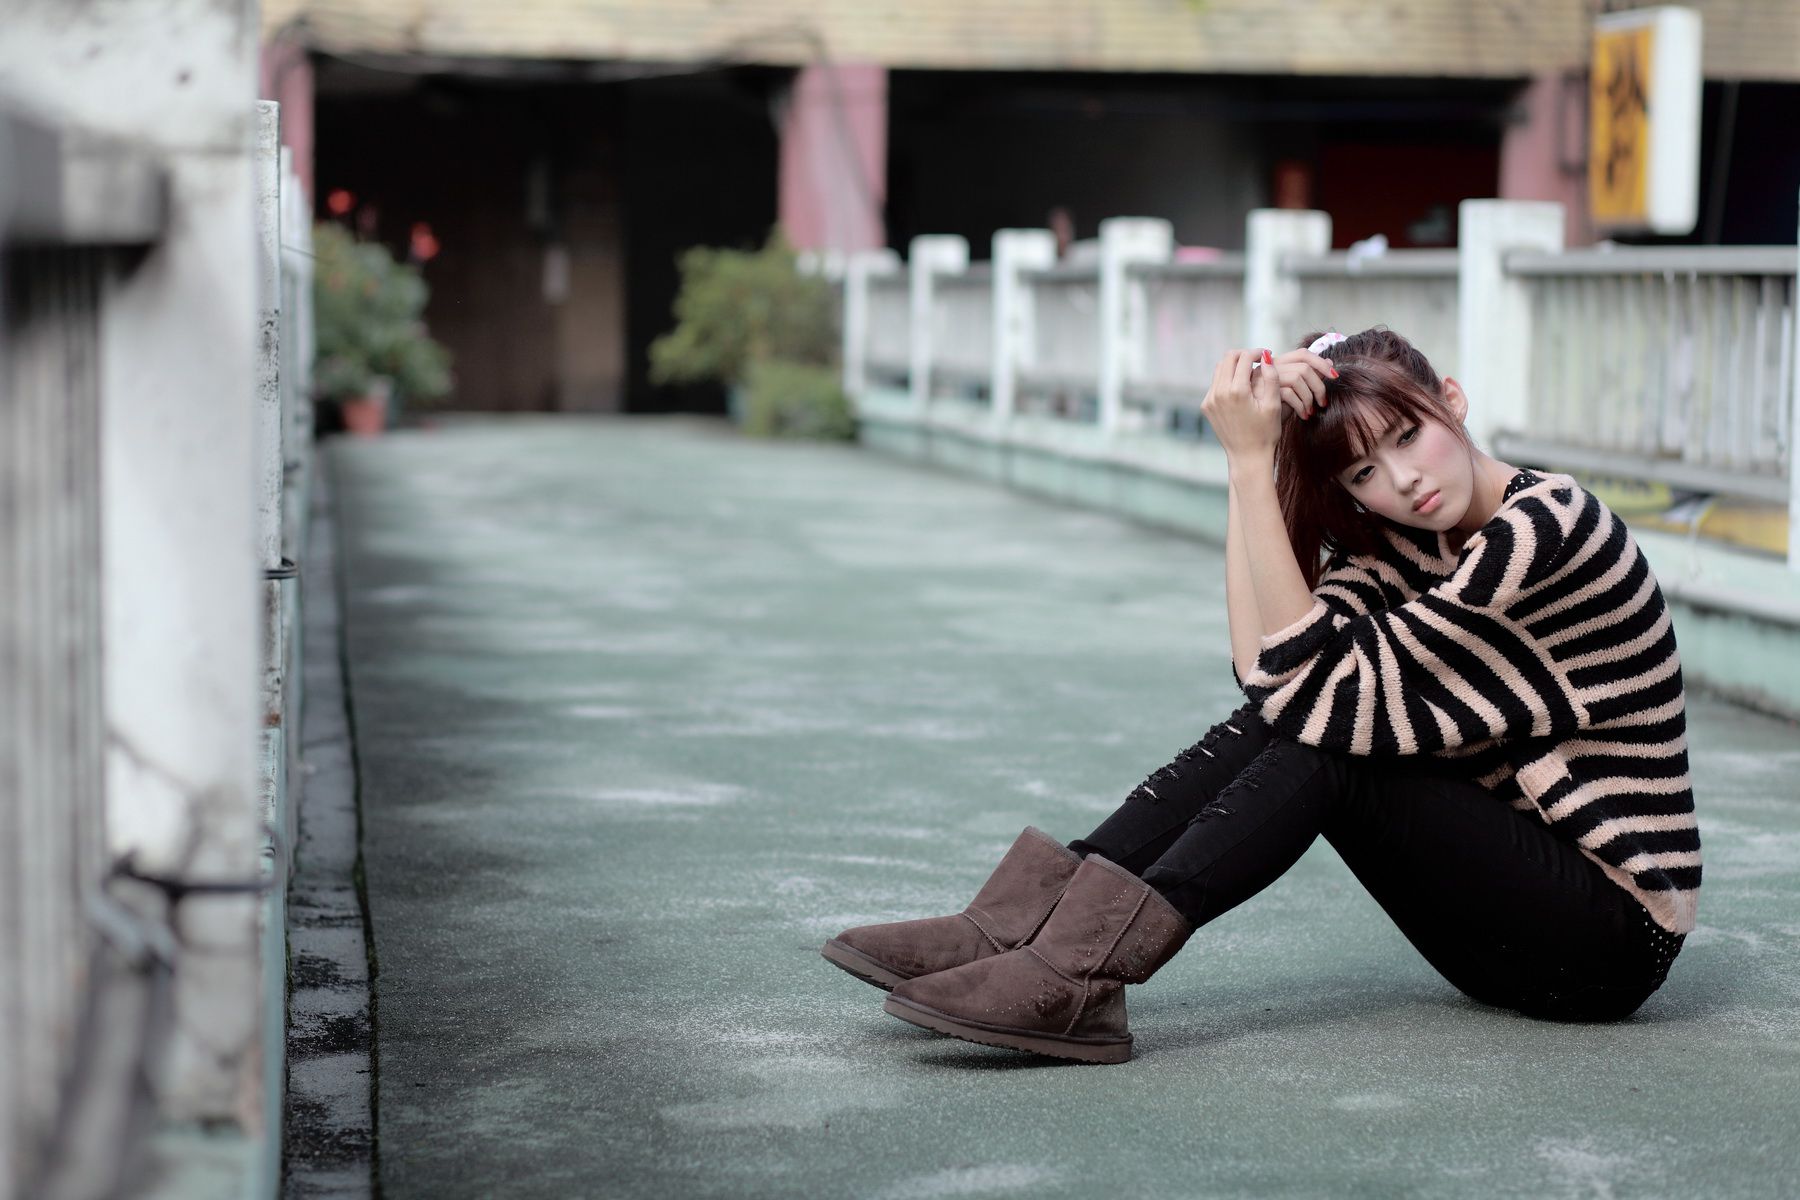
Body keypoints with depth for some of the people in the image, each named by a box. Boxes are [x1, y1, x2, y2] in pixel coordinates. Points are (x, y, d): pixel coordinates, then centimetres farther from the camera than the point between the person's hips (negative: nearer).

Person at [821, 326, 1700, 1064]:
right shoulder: (1401, 540, 7)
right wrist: (1246, 459, -14)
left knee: (1320, 721, -21)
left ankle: (1085, 970, -31)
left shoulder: (1547, 527, -19)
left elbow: (1315, 680, -25)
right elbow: (1262, 664, -10)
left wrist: (1254, 463, -23)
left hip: (1611, 936, -8)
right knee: (1287, 715, -8)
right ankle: (1031, 919, -17)